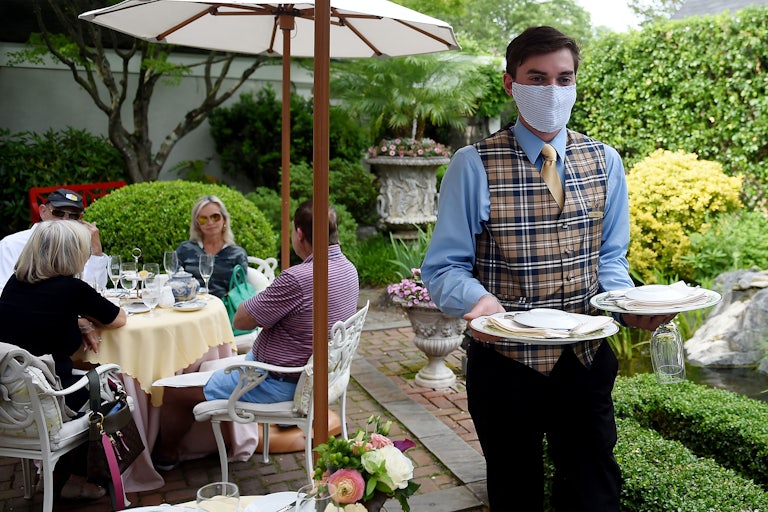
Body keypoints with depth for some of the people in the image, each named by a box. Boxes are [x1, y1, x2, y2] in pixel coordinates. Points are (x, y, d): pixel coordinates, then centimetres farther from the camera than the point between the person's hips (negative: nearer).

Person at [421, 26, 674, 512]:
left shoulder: (604, 161, 3)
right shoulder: (473, 165, -10)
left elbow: (610, 257, 8)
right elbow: (444, 267, -9)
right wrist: (478, 298, -30)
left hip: (586, 361, 3)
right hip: (503, 363, -2)